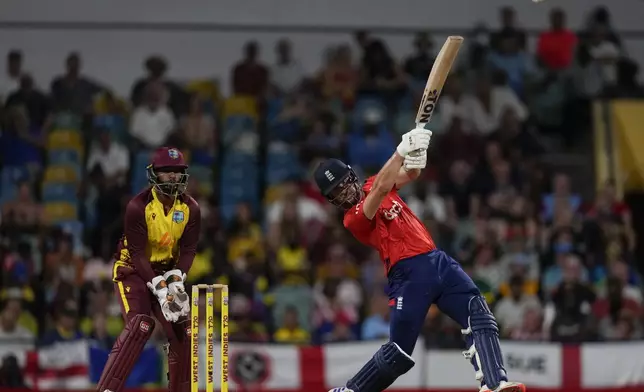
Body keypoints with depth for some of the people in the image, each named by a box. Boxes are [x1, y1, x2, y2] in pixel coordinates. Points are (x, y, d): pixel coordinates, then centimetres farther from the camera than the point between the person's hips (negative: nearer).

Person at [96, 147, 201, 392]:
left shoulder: (190, 209, -7)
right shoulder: (138, 207, -22)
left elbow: (188, 250, -7)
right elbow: (137, 254, -23)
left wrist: (175, 281, -24)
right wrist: (160, 289, -29)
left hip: (167, 272, 5)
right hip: (133, 270, -5)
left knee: (183, 331, -2)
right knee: (140, 325, -25)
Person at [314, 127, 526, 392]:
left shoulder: (371, 186, 18)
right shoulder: (353, 219, -5)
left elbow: (411, 174, 5)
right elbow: (380, 188, -22)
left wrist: (415, 154, -20)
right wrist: (402, 150, -32)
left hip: (438, 261, 7)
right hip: (408, 274, -7)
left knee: (480, 318, -14)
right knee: (398, 354, -8)